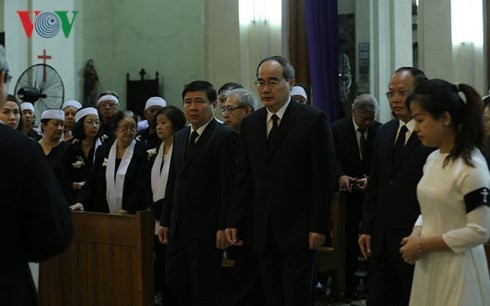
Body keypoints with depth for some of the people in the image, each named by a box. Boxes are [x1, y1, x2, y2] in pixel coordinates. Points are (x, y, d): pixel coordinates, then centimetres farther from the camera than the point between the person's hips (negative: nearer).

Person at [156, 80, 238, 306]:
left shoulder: (225, 136, -10)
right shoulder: (180, 137, 14)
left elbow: (229, 187, -14)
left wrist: (224, 227, -17)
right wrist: (165, 220, 14)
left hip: (206, 229, -7)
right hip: (179, 228, 7)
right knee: (175, 281, 9)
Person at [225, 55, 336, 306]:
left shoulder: (313, 120, -5)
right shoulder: (250, 124, 11)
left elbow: (323, 179, -8)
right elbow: (244, 179, 13)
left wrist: (319, 227, -12)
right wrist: (235, 222, 7)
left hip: (298, 230, -5)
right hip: (264, 232, 5)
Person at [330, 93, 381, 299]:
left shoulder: (380, 131, 0)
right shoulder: (337, 129, -2)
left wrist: (371, 178, -20)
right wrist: (341, 176, -25)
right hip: (348, 192, -1)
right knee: (349, 240, 1)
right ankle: (349, 285, 9)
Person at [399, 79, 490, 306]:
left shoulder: (471, 166, -16)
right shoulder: (433, 159, 8)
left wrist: (424, 245, -15)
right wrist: (416, 235, -3)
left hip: (457, 269, -7)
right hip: (428, 266, 7)